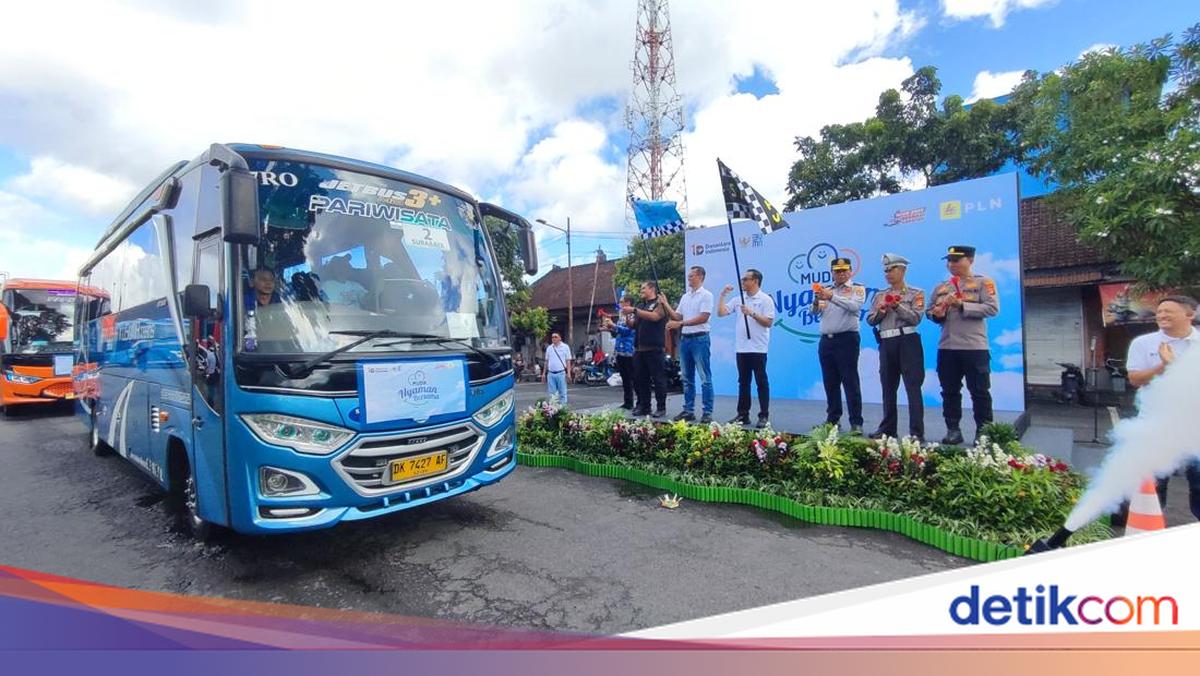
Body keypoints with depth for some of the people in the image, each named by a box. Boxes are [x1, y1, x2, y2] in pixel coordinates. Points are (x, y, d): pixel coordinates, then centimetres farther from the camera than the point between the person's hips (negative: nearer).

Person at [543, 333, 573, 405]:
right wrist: (544, 373, 12)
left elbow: (568, 361, -1)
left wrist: (568, 373, -8)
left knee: (562, 393, 2)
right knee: (551, 393, 7)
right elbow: (546, 361, 15)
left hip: (561, 373, -3)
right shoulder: (549, 348, 11)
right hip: (550, 373, 4)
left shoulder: (565, 347, 1)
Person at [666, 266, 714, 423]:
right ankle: (688, 410, 18)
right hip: (685, 339, 8)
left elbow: (703, 317, -16)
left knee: (705, 378, -3)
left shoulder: (706, 295, -6)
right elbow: (677, 316, 16)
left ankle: (707, 412, 0)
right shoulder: (684, 296, 16)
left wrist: (680, 324, -18)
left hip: (700, 339, -7)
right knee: (687, 378, 11)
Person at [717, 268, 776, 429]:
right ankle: (743, 414, 18)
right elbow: (720, 313, 7)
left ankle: (764, 416, 6)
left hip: (758, 349, -6)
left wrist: (752, 313, -18)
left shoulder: (765, 299, -4)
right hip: (741, 348, 6)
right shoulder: (738, 300, 13)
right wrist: (722, 294, 3)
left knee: (761, 382, 0)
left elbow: (769, 322, -11)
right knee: (743, 382, 11)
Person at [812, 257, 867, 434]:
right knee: (830, 382, 9)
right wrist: (816, 301, -13)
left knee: (850, 382, -6)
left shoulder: (857, 289, 3)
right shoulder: (826, 290, 17)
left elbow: (855, 306, -16)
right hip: (826, 340, 5)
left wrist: (831, 297, -26)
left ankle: (856, 423, -3)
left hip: (846, 339, -5)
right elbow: (816, 312, 9)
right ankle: (833, 419, 18)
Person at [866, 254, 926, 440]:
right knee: (888, 387, 10)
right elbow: (870, 320, 10)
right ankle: (887, 428, 18)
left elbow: (916, 318, -9)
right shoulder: (880, 295, 15)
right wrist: (880, 312, -9)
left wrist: (898, 306, -17)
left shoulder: (916, 293, 3)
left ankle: (917, 432, -2)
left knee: (913, 387, -6)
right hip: (886, 343, 5)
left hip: (908, 341, -5)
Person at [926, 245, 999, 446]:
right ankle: (953, 430, 17)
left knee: (980, 392, 2)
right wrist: (936, 314, -5)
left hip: (975, 347, -4)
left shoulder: (983, 282, 1)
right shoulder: (940, 288, 14)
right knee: (950, 391, 8)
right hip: (946, 348, 5)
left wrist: (962, 305, -17)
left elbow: (992, 308, -11)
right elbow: (929, 311, 17)